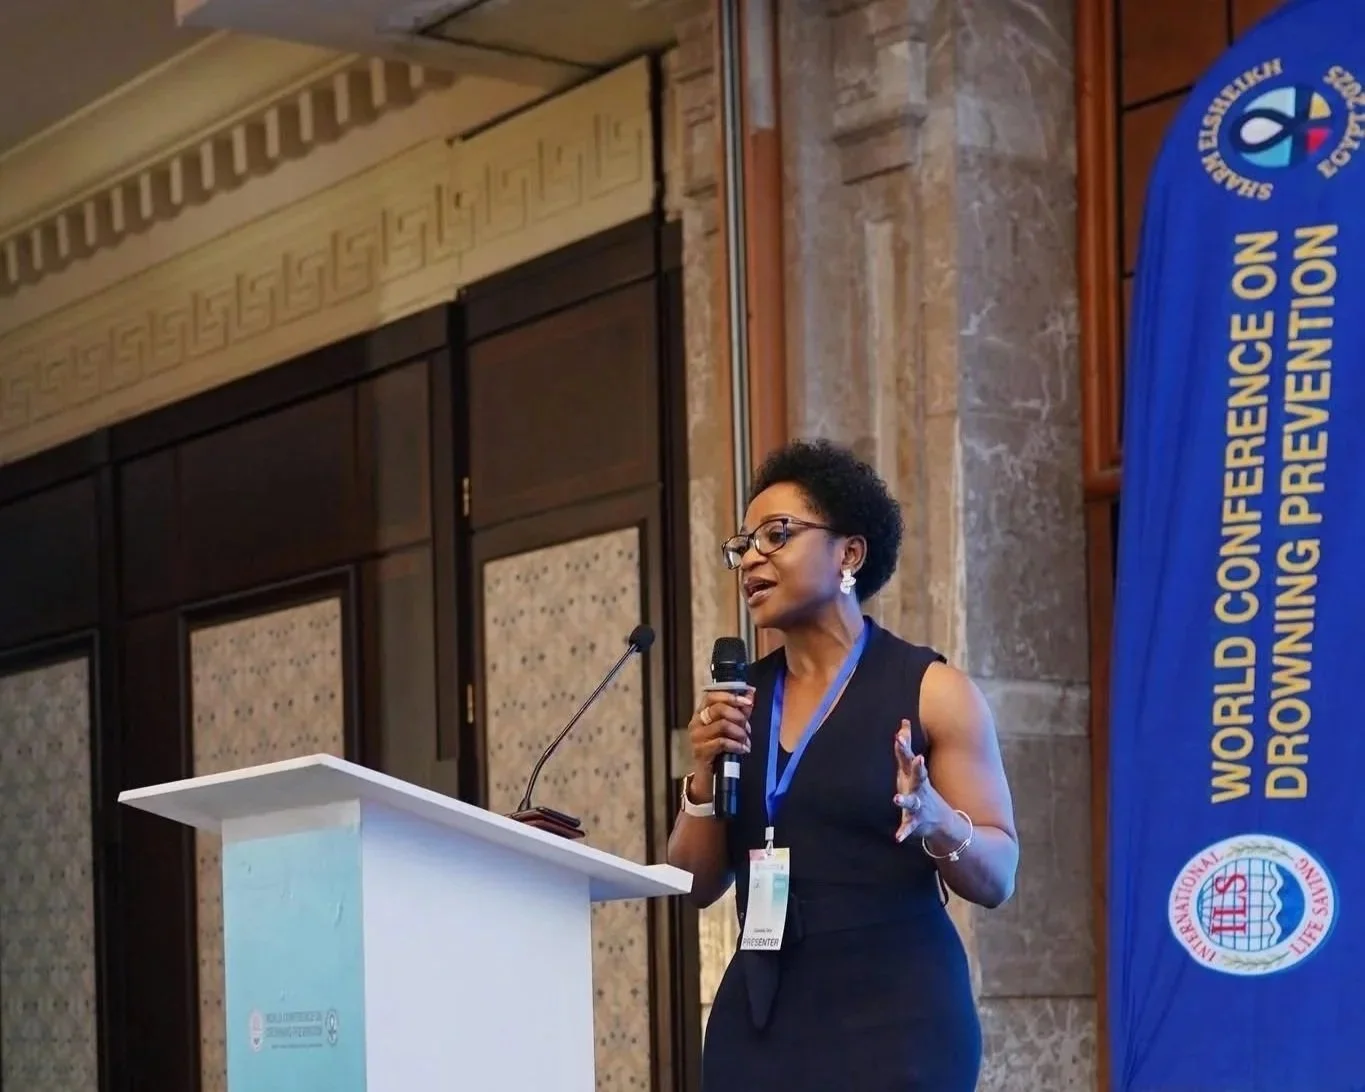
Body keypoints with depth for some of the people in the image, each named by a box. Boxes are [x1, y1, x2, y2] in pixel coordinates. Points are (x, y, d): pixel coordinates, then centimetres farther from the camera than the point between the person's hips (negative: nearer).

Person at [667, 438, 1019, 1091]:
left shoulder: (931, 690, -3)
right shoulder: (736, 702, 9)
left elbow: (997, 878, -3)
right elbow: (695, 885, 10)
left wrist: (935, 821, -22)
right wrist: (703, 778, -6)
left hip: (894, 1014, -3)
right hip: (760, 1017, 4)